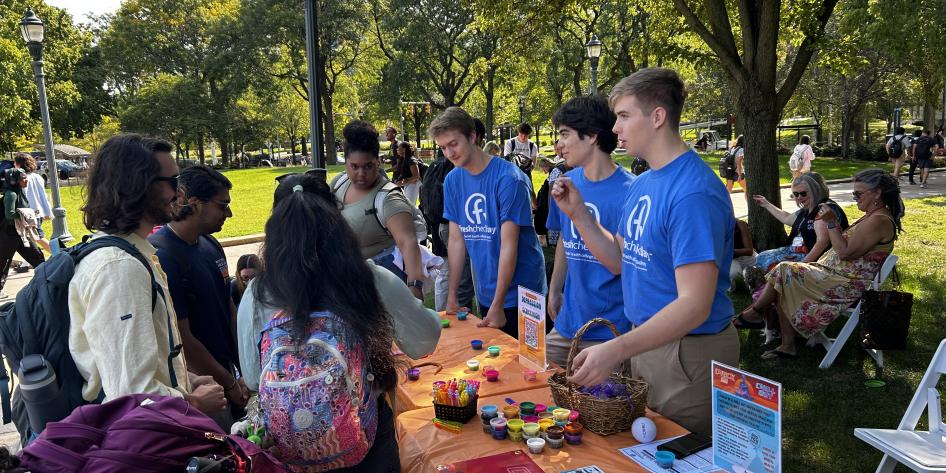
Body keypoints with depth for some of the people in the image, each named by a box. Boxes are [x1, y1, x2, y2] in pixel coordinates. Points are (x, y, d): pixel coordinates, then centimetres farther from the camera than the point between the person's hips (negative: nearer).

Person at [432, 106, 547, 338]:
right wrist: (451, 295, 2)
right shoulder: (452, 180, 2)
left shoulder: (509, 178, -18)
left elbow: (509, 245, -19)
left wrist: (498, 304, -19)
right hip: (485, 293, 6)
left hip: (519, 293, -5)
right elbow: (456, 240, 4)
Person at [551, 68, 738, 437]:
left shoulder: (693, 193, -25)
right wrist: (578, 214, -1)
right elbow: (621, 261, 10)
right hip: (646, 339, 9)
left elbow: (695, 305, -29)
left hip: (687, 351, -9)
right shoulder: (641, 184, 6)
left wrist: (616, 349, -36)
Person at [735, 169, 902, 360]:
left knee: (783, 272, -12)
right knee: (783, 287, -3)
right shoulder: (875, 215, 15)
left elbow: (845, 252, -23)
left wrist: (831, 222, -20)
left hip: (847, 285, -10)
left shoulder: (879, 221, -18)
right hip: (838, 274, 10)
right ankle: (788, 346, -2)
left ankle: (754, 313, 9)